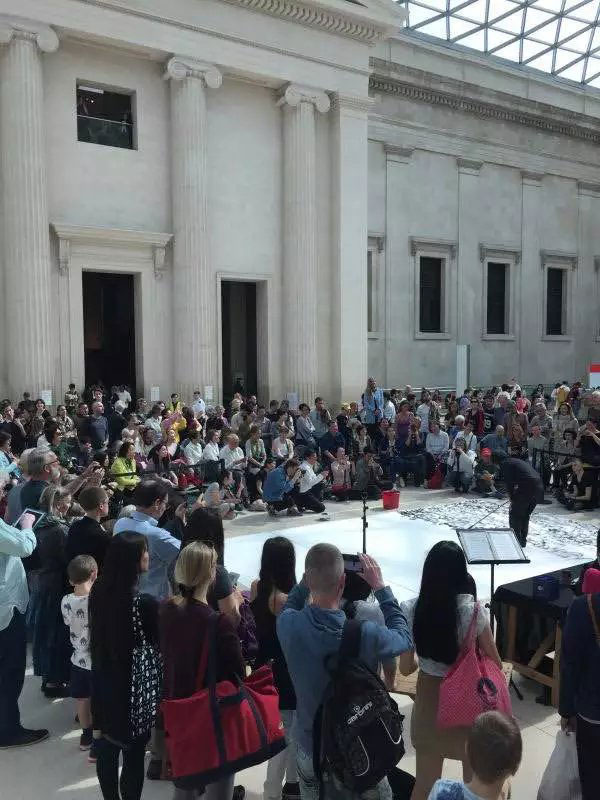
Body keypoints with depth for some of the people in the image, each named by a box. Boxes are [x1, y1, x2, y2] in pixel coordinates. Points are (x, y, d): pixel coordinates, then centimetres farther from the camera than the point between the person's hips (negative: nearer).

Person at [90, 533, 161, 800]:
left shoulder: (98, 592, -6)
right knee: (134, 753, 9)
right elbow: (161, 639, -11)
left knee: (107, 748, 21)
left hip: (105, 682, 7)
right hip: (135, 687, -7)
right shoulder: (145, 603, -25)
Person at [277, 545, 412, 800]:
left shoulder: (288, 625, -26)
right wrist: (380, 586, -7)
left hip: (310, 747, 3)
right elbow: (404, 638, -10)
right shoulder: (366, 633, -34)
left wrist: (311, 577, -4)